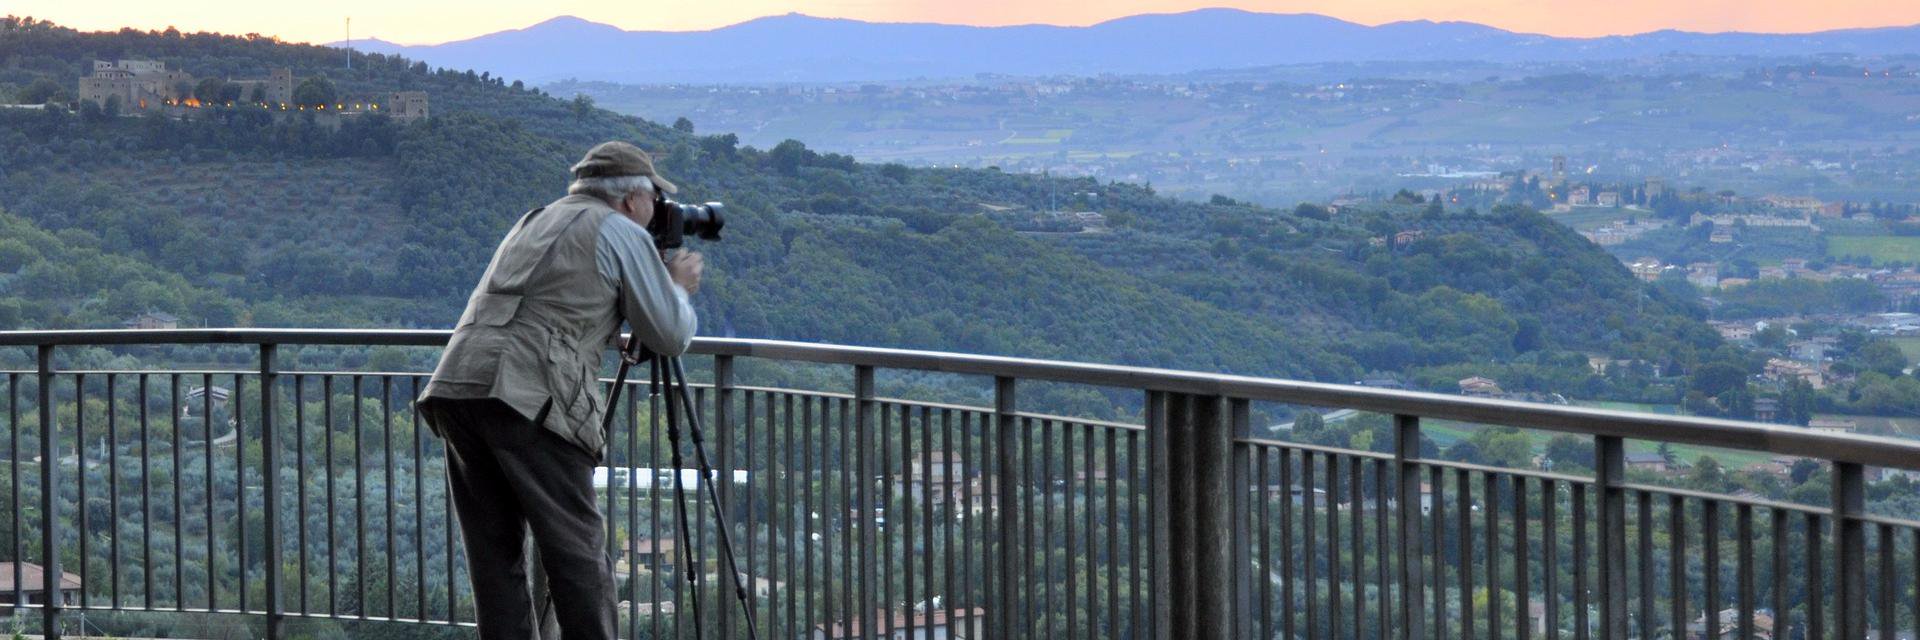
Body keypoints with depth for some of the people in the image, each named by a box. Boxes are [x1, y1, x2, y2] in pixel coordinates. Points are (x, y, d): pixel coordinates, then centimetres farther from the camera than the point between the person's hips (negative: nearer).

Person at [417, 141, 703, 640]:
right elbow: (670, 336, 7)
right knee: (577, 551, -2)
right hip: (526, 397, -7)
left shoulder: (534, 222, 30)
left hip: (454, 385, 7)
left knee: (495, 554, 10)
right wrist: (679, 288, 27)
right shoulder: (622, 233, 7)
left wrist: (661, 284, 41)